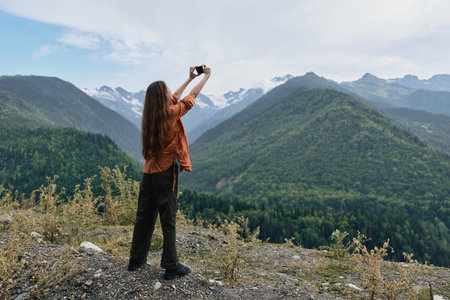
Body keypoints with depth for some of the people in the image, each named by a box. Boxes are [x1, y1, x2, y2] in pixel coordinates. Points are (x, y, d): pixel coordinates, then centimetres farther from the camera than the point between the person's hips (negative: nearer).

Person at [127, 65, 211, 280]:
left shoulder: (151, 114, 6)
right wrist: (206, 75, 17)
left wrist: (190, 78, 29)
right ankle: (171, 267, 11)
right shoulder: (172, 113, -12)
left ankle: (136, 260, 27)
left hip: (148, 172, 7)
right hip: (166, 172, -7)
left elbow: (173, 98, 20)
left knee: (144, 216, 15)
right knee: (168, 220, 1)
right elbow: (193, 95, 2)